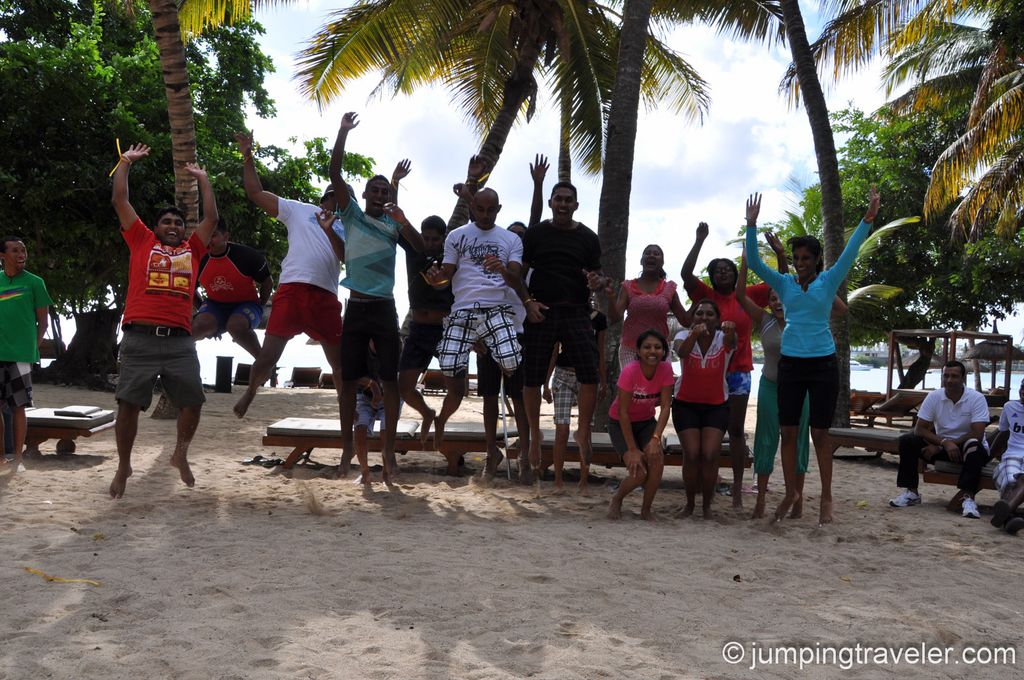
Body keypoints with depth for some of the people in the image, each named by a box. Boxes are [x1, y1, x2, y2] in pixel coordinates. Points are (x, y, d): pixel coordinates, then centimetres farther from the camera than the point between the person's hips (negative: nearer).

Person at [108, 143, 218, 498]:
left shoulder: (192, 249, 21)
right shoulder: (142, 241, 17)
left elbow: (211, 216, 22)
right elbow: (120, 201, 16)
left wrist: (202, 177, 29)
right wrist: (126, 162, 22)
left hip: (179, 340, 2)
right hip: (140, 337, -2)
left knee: (193, 400, 0)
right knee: (129, 402, -3)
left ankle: (180, 453, 24)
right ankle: (123, 467, 12)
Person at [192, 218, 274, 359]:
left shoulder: (246, 255, -17)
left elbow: (267, 281, -2)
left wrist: (259, 307, -1)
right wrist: (201, 311, 8)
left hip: (246, 303, -3)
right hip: (215, 305, 3)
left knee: (236, 326, -37)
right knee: (198, 325, -29)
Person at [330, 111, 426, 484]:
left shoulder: (394, 223, 8)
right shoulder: (351, 214, 5)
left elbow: (420, 248, -4)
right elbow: (334, 174, -4)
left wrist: (404, 222, -18)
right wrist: (343, 132, -11)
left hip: (384, 309, 0)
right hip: (355, 308, 0)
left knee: (390, 380, -1)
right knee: (349, 380, 3)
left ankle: (388, 451, 3)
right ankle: (347, 450, 10)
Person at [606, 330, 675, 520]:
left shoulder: (665, 369, -17)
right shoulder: (630, 371, -28)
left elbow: (666, 406, -18)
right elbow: (623, 412, -25)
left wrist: (656, 438, -31)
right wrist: (633, 449, -25)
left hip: (646, 421, 4)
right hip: (620, 423, -3)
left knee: (657, 458, -24)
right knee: (639, 472, -20)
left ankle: (646, 510, -3)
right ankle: (616, 500, 13)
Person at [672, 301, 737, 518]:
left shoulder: (722, 339, -11)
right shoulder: (684, 335, -11)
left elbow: (731, 343, -36)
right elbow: (681, 352, -35)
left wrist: (730, 331, -61)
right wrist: (694, 334, -57)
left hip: (717, 405, 0)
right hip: (686, 404, 0)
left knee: (710, 455, -12)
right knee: (691, 455, -10)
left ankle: (707, 505, 8)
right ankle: (690, 503, 12)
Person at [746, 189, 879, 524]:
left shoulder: (829, 281, 3)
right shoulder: (784, 283, 7)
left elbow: (849, 253, -8)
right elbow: (754, 262, -1)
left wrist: (867, 220, -19)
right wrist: (752, 226, -10)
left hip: (823, 363, -2)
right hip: (790, 363, 2)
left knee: (819, 433, 1)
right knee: (788, 431, 5)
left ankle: (826, 498, 11)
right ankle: (791, 492, 18)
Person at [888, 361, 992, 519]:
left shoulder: (977, 398, -14)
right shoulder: (934, 397, -6)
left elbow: (977, 434, -22)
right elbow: (920, 429, -8)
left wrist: (939, 447, -22)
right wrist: (944, 442, -28)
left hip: (968, 448, -3)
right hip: (941, 445, 3)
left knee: (973, 446, -38)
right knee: (906, 441, -17)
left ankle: (968, 498, -42)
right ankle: (911, 493, -11)